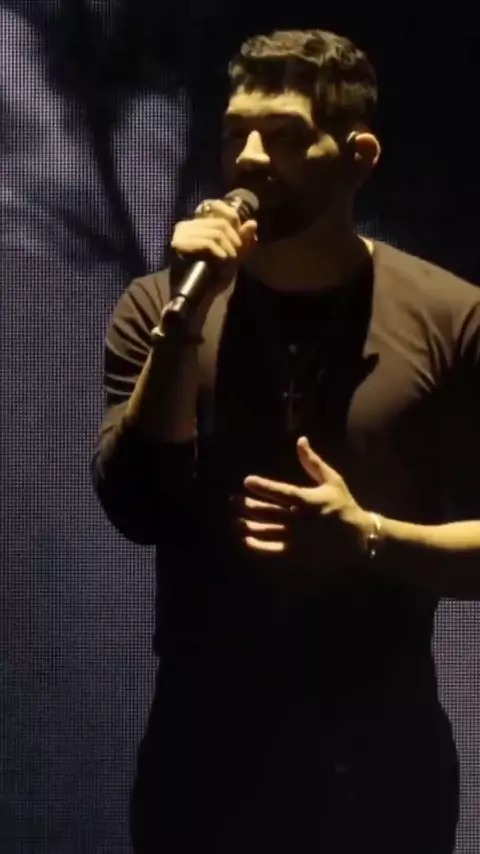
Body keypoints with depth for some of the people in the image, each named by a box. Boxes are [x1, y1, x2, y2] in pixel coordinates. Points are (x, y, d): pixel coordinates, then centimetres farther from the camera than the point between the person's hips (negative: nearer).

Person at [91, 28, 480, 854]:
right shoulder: (157, 306, 0)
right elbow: (136, 509, -10)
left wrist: (368, 538, -19)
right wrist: (187, 321, -18)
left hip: (381, 755, -1)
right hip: (202, 750, 1)